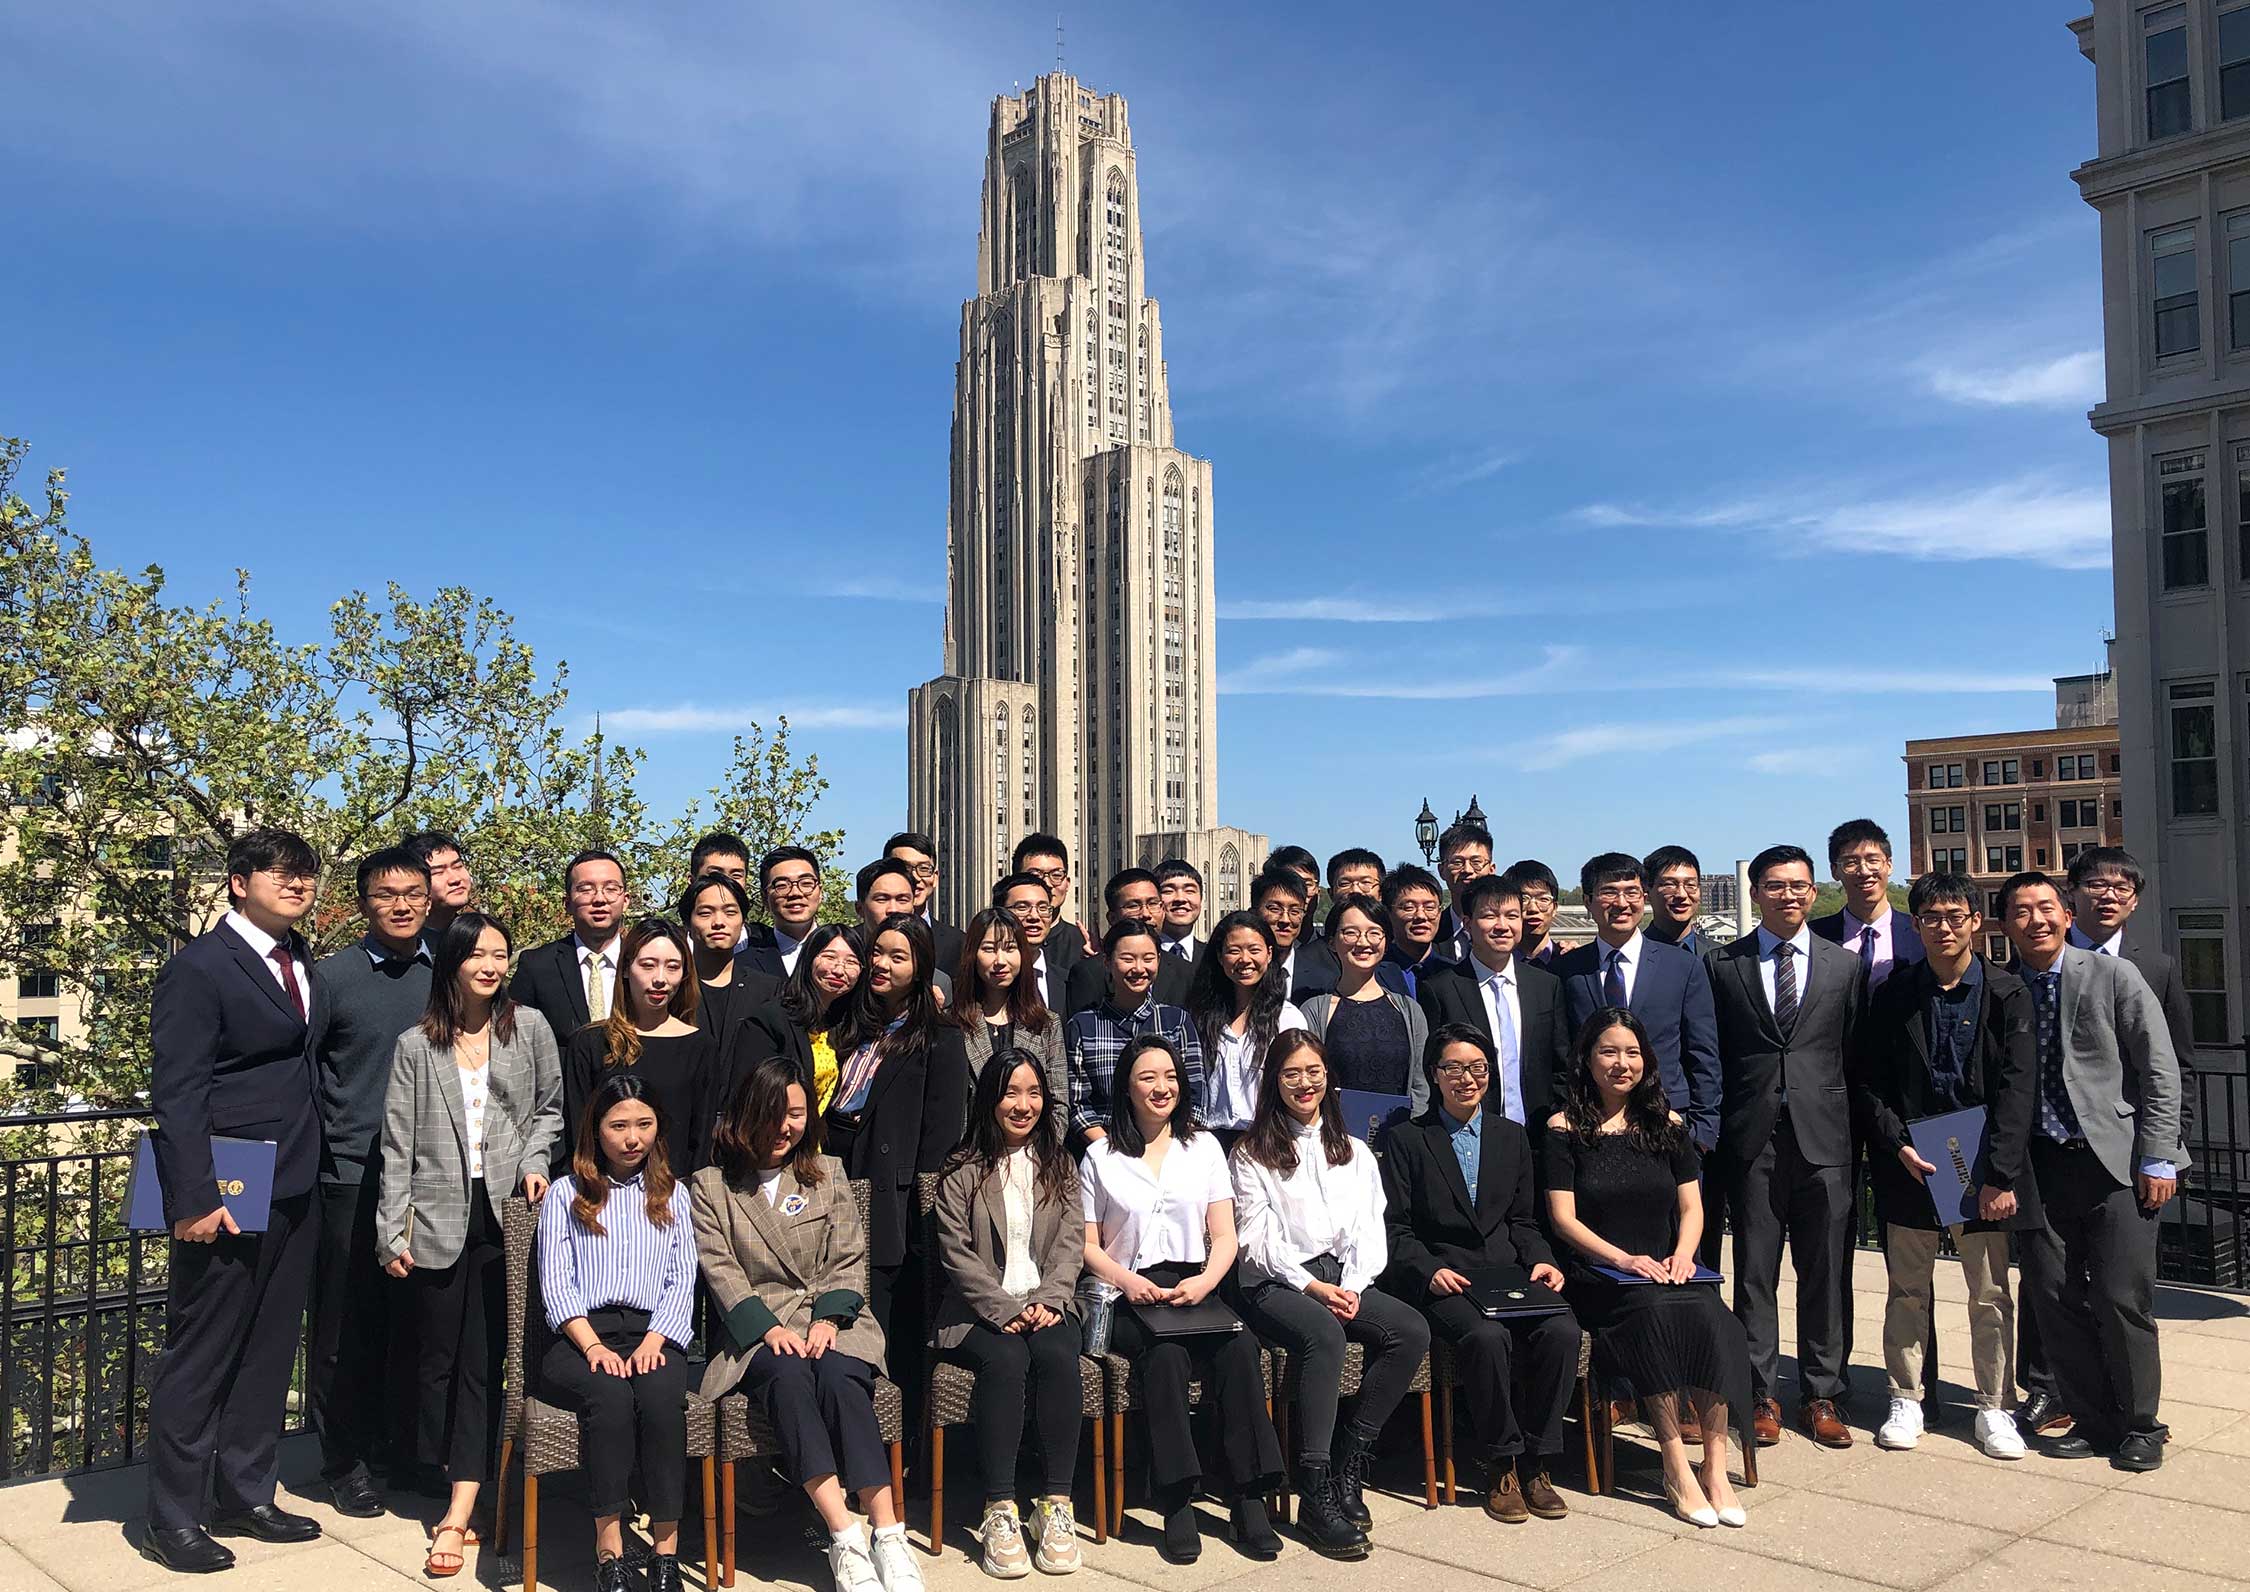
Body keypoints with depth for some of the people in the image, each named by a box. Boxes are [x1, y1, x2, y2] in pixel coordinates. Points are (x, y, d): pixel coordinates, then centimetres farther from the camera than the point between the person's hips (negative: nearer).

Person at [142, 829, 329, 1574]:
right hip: (229, 1195, -7)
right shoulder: (199, 968, -10)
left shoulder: (301, 961, 11)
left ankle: (245, 1495, 28)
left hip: (295, 1193, 7)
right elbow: (176, 1093, -14)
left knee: (268, 1352, 15)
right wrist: (195, 1198, -20)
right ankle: (174, 1517, 17)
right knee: (200, 1358, 4)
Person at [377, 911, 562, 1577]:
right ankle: (456, 1491, 23)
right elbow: (398, 1144, 3)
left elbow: (549, 1107, 14)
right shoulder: (416, 1045, 4)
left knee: (482, 1363, -3)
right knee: (437, 1359, 8)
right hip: (438, 1221, 1)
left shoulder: (529, 1028, 5)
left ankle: (456, 1516, -4)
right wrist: (392, 1229, 0)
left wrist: (534, 1162, -3)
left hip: (504, 1215, -1)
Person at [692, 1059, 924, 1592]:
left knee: (839, 1376, -32)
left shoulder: (828, 1174, 17)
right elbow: (721, 1271, 0)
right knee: (788, 1376, -34)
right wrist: (769, 1328, -14)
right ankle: (844, 1536, -38)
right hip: (757, 1329, -1)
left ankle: (888, 1534, -36)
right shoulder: (710, 1186, 11)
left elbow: (848, 1258, 10)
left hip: (830, 1319, 1)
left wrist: (828, 1318, -9)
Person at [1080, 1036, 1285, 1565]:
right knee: (1166, 1353, -34)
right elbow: (1087, 1245, 7)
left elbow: (1225, 1237, 12)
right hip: (1129, 1299, -2)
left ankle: (1247, 1498, -25)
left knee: (1240, 1347, -30)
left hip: (1196, 1290, 2)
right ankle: (1177, 1504, -28)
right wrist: (1128, 1281, -13)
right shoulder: (1100, 1156, 12)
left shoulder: (1204, 1147, 18)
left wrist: (1206, 1280, -9)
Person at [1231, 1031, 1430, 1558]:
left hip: (1345, 1281, 5)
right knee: (1325, 1335, -36)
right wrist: (1312, 1286, -15)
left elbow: (1369, 1229, 11)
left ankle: (1350, 1466, -17)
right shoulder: (1252, 1154, 7)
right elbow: (1258, 1240, -2)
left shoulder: (1354, 1152, 21)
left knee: (1413, 1331, -24)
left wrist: (1352, 1287, -8)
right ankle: (1316, 1494, -32)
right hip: (1277, 1284, -4)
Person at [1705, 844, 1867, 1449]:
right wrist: (1714, 1124, 1)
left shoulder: (1846, 965, 8)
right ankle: (1761, 1394, 15)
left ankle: (1821, 1397, 17)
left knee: (1825, 1274, 6)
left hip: (1824, 1139, 1)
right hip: (1752, 1141, -1)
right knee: (1754, 1274, 4)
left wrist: (1853, 1126, 2)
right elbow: (1710, 1054, 7)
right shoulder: (1723, 965, 6)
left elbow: (1856, 1053, 8)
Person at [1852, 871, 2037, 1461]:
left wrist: (2000, 1175, -13)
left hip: (1983, 1167, -1)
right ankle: (1905, 1401, 21)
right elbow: (1868, 1083, 3)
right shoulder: (1893, 994, 2)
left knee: (1991, 1294, 7)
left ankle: (1993, 1408, 20)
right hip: (1909, 1164, 1)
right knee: (1908, 1291, 9)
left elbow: (2017, 1088, -7)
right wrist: (1898, 1146, -9)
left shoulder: (2006, 994, -2)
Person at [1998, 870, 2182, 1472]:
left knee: (2122, 1298, -3)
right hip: (2041, 1167, 3)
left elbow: (2159, 1072, -2)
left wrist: (2157, 1159, -7)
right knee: (2053, 1297, 4)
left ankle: (2139, 1427, 14)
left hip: (2115, 1160, -3)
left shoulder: (2113, 976, -2)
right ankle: (2091, 1421, 19)